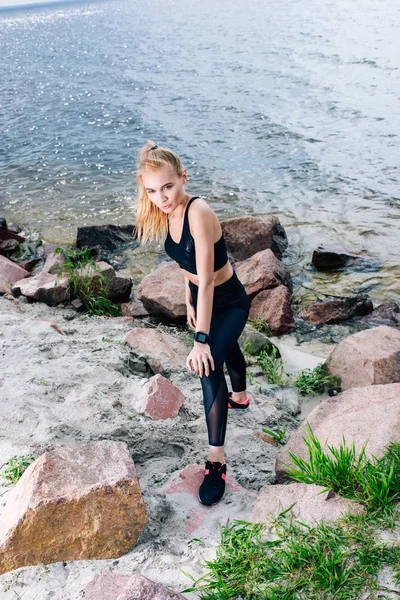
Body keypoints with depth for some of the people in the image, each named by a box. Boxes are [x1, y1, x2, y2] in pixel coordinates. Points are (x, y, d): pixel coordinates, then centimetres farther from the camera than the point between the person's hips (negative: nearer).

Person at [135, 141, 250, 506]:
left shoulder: (198, 212, -33)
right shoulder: (166, 212, -9)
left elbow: (207, 280, -35)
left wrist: (200, 339, -36)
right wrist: (189, 301, 13)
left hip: (229, 302, -8)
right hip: (202, 297, 8)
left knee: (208, 366, -24)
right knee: (228, 350, 31)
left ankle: (216, 461, -12)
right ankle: (239, 398, 60)